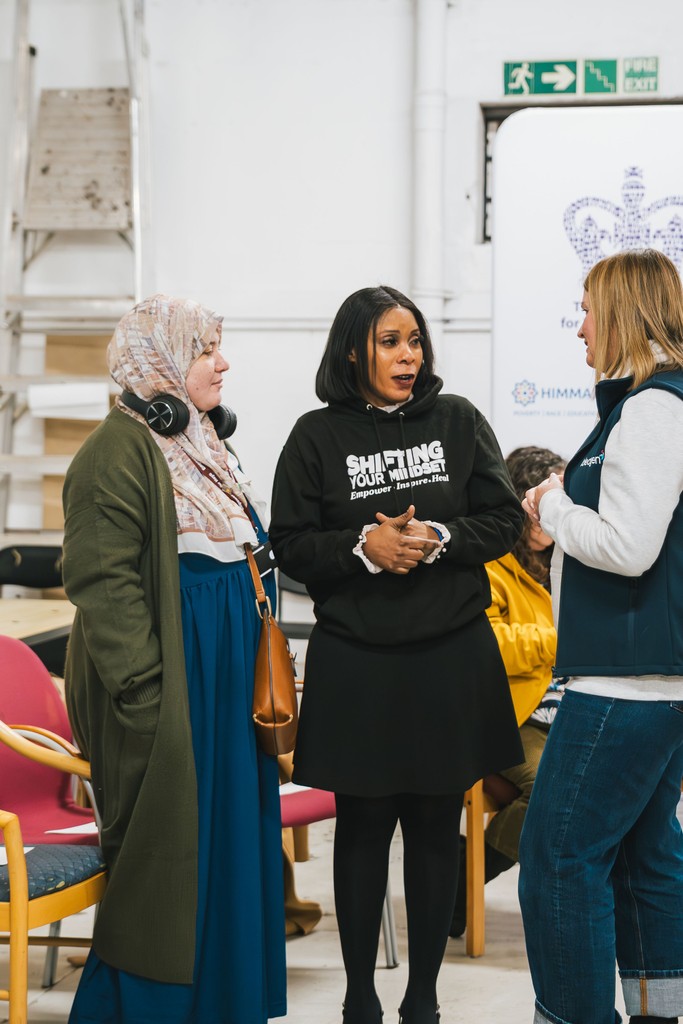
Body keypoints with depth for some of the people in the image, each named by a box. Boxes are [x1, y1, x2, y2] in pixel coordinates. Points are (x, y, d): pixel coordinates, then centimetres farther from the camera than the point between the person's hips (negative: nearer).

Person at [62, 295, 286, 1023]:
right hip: (170, 683, -9)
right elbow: (102, 580, -19)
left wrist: (263, 674, 20)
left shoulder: (202, 444, 16)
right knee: (168, 857, -4)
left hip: (226, 676, 9)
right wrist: (144, 692, -24)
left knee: (227, 840, 12)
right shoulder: (121, 450, -13)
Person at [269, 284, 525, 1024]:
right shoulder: (317, 437, 1)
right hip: (354, 665, -1)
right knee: (362, 829, 6)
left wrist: (440, 539, -14)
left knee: (436, 829, 7)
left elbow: (503, 518, 3)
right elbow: (290, 546, -1)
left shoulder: (458, 422, 4)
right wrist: (362, 545, -17)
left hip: (451, 658, 1)